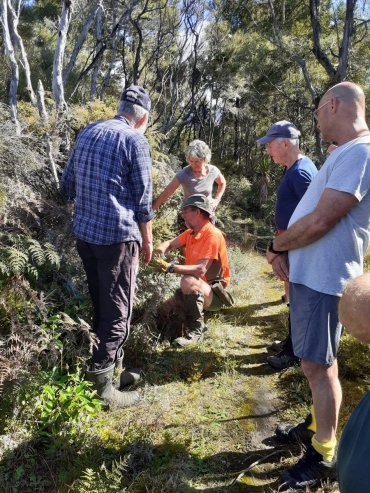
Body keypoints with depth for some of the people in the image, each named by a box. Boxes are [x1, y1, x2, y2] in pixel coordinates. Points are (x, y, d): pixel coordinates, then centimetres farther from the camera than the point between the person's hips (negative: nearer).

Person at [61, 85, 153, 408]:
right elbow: (143, 199, -8)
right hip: (118, 237, -7)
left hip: (84, 234, 7)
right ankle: (100, 385, 6)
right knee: (117, 312, 2)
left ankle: (109, 364, 35)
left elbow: (68, 185, 17)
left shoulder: (87, 133, 12)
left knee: (100, 306, 19)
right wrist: (148, 241, 3)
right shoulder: (135, 140, -8)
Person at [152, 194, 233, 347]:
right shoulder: (191, 233, 4)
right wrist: (160, 250, -9)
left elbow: (201, 270, -30)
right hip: (197, 291, 8)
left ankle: (195, 330, -20)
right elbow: (171, 243, 15)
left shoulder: (213, 235, -20)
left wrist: (170, 267, -36)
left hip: (214, 294, -7)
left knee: (188, 281, -36)